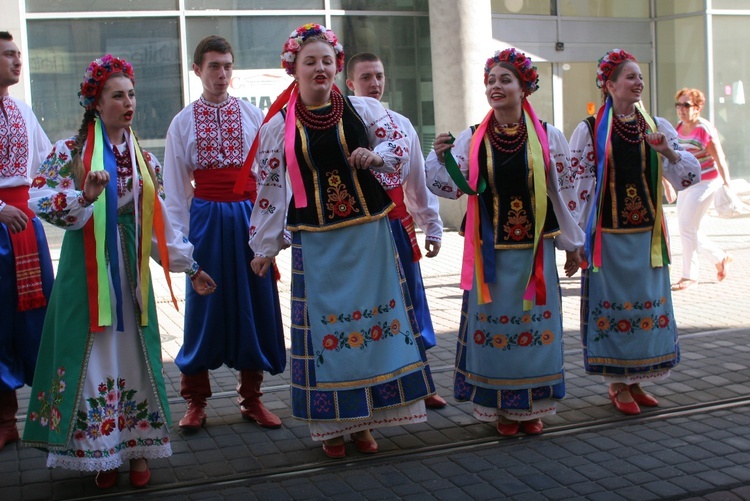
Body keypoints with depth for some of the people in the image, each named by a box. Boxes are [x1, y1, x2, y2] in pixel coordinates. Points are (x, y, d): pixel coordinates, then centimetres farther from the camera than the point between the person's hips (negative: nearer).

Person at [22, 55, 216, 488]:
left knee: (134, 354, 5)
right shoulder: (70, 152, -3)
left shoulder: (145, 160, 10)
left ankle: (138, 447, 15)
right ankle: (99, 451, 11)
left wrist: (190, 266, 12)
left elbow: (160, 221, 13)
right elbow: (40, 201, -12)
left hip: (130, 268, 4)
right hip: (87, 268, -4)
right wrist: (85, 197, -28)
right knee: (92, 355, -1)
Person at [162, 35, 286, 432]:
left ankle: (252, 399, 19)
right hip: (207, 216, -1)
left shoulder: (253, 116, 5)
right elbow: (175, 186, 5)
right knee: (204, 306, 4)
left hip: (250, 214, 1)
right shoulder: (183, 123, 5)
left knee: (255, 304, 5)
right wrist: (179, 235, 0)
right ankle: (196, 401, 17)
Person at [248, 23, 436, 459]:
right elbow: (270, 190, 4)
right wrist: (265, 247, 6)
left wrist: (375, 155, -24)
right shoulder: (279, 127, 1)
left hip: (370, 237, 1)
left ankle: (364, 420, 20)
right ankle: (332, 425, 16)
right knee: (326, 330, 3)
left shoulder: (363, 109, 2)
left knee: (374, 320, 6)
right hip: (317, 244, -1)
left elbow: (399, 144, -2)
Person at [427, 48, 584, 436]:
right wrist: (440, 158, -25)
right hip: (490, 251, 0)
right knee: (493, 325, 4)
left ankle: (531, 407, 21)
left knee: (534, 324, 6)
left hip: (534, 250, 0)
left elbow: (562, 193, 5)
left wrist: (571, 245, 8)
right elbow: (452, 187, -6)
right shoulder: (472, 139, 1)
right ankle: (501, 408, 18)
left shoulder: (548, 138, 1)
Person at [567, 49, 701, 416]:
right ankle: (618, 385, 16)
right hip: (609, 236, -4)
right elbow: (575, 185, -6)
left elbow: (691, 175, 5)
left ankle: (635, 382, 23)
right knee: (612, 306, 3)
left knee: (647, 305, 9)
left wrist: (669, 153, -15)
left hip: (648, 235, 4)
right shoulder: (590, 131, -5)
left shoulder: (657, 127, 6)